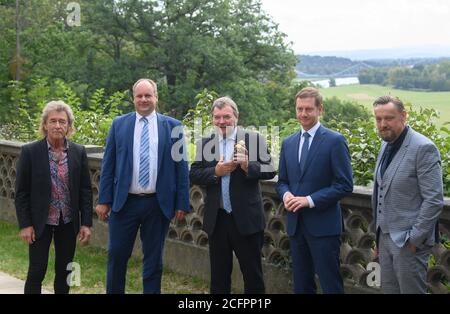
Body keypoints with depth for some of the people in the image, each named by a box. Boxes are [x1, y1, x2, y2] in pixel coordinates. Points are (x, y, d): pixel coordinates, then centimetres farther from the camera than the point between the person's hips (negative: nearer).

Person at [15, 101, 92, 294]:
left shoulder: (79, 152, 0)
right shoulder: (30, 151, -7)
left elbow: (85, 190, 3)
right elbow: (21, 192, -5)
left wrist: (86, 223, -1)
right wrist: (25, 225, -8)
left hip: (68, 222, 3)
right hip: (40, 222, -3)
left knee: (64, 271, 10)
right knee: (36, 272, -1)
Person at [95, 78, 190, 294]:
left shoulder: (172, 126, 2)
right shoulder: (119, 124, 4)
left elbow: (181, 166, 2)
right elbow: (108, 165, 4)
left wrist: (182, 203, -2)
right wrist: (104, 200, 0)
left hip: (158, 204, 0)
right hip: (124, 202, 1)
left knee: (154, 259, 9)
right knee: (117, 254, 5)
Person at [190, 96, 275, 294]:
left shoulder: (253, 139, -3)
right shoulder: (204, 143, 6)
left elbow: (269, 171, -6)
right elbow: (193, 175, 3)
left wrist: (248, 166, -23)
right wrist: (215, 171, -14)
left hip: (246, 218, -3)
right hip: (217, 220, 3)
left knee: (253, 273, 7)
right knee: (218, 274, 14)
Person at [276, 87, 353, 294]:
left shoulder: (335, 141, -7)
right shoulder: (288, 143, 11)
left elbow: (345, 185, -11)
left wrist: (309, 200, -17)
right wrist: (286, 194, -7)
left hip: (323, 225, -6)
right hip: (296, 224, 6)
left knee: (330, 285, -1)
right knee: (301, 285, 13)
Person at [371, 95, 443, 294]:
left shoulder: (423, 148, -15)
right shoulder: (386, 145, 9)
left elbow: (434, 200, -17)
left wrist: (414, 239, -17)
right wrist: (379, 234, 15)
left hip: (407, 240, -7)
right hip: (385, 236, 7)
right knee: (389, 289, 13)